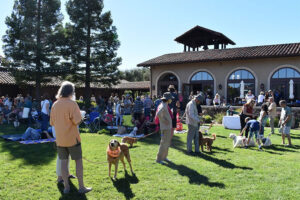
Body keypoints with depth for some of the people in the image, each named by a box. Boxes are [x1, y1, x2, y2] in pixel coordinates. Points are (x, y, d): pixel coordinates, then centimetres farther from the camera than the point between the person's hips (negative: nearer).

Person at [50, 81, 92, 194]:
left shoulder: (55, 105, 3)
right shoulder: (72, 103, -15)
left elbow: (52, 122, 10)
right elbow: (77, 121, -20)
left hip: (60, 139, 5)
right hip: (72, 138, -5)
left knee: (64, 162, 11)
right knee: (78, 161, 6)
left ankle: (66, 187, 18)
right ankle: (81, 187, 11)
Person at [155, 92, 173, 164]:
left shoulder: (166, 105, 12)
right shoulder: (163, 106, -18)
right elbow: (158, 114, -33)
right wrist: (164, 121, -24)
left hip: (169, 127, 10)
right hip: (165, 128, -10)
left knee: (167, 143, 16)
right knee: (164, 143, -5)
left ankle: (164, 157, 28)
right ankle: (159, 159, 4)